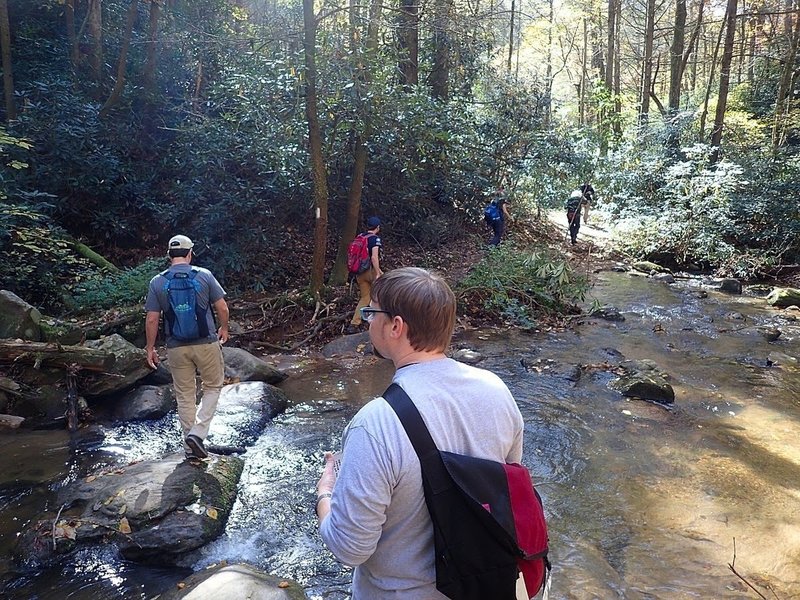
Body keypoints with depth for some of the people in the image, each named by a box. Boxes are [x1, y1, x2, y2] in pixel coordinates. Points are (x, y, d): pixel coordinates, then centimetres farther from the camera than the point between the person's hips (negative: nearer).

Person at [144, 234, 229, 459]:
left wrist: (150, 348, 9)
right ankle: (198, 432, 2)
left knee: (185, 396, 13)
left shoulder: (157, 282, -2)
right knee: (212, 387, 17)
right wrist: (224, 328, 14)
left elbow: (151, 319, -2)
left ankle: (190, 446, 21)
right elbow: (222, 308, -4)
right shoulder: (204, 275, -5)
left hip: (177, 348, 2)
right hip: (206, 343, -2)